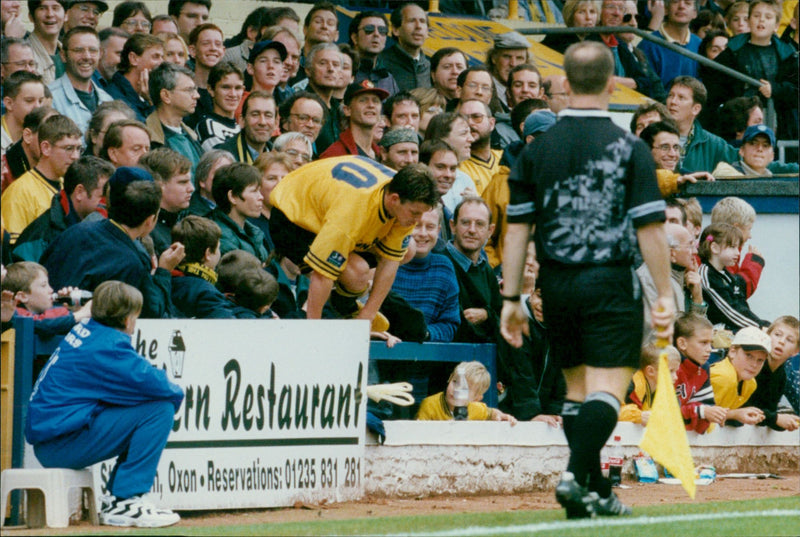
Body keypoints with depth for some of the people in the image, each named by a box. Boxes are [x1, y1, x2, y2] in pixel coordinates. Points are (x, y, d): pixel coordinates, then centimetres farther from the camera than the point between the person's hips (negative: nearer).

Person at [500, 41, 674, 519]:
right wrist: (665, 295, -1)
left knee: (578, 387, 14)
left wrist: (512, 299, 9)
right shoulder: (629, 149, -5)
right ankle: (577, 476, -25)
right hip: (610, 283, -4)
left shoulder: (537, 150, 5)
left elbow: (518, 229, 4)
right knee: (607, 387, -6)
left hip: (556, 284, 4)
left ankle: (598, 493, 17)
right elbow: (650, 228, -7)